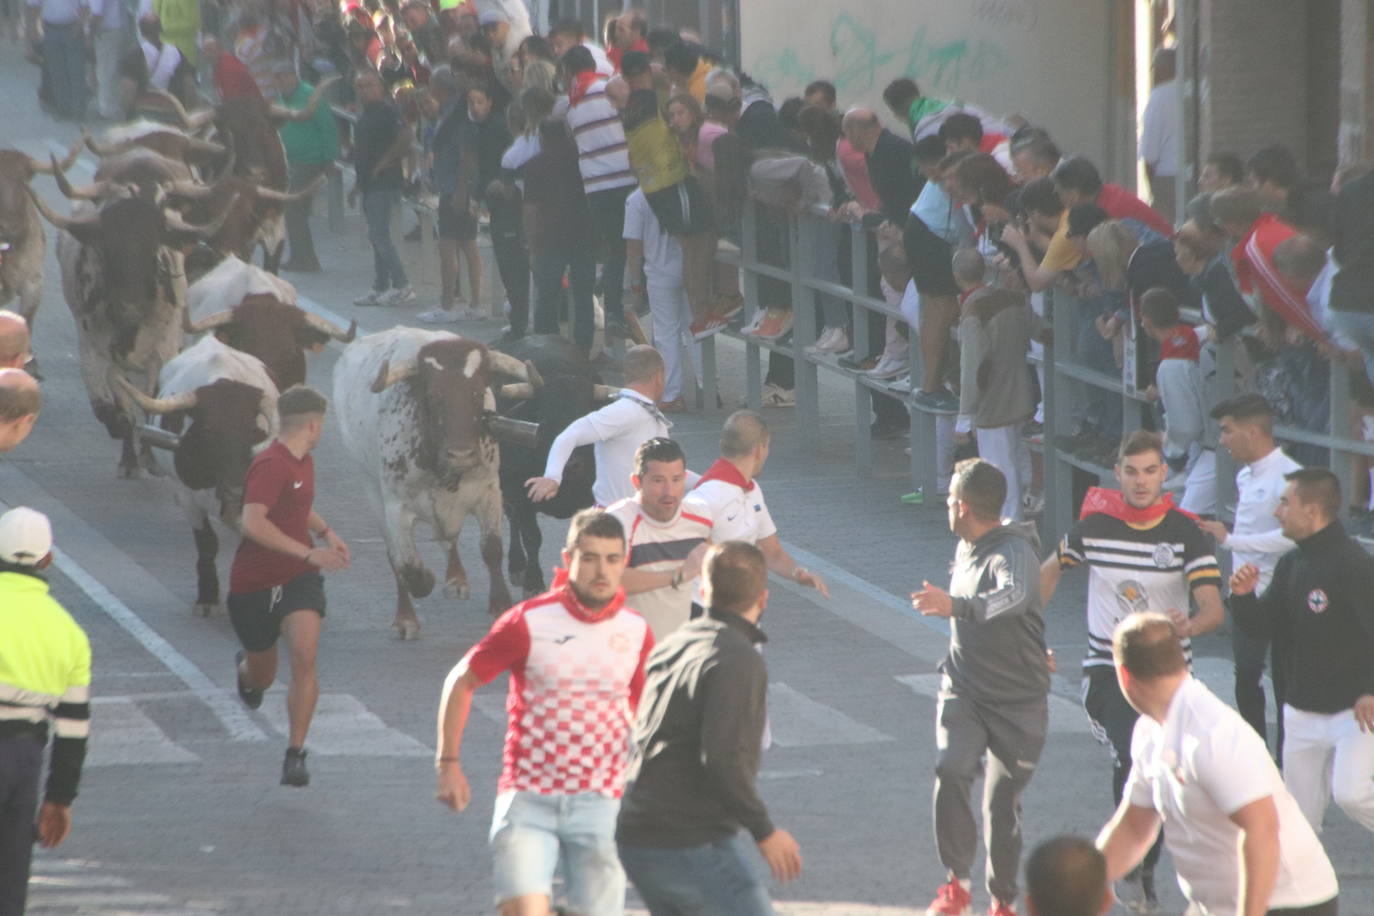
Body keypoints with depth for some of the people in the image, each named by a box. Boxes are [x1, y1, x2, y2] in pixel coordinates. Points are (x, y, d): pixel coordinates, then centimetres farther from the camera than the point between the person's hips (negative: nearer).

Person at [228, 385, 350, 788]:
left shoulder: (303, 462, 9)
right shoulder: (271, 465, -19)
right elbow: (253, 523, -32)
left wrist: (326, 531, 13)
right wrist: (308, 553, -33)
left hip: (298, 579, 5)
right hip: (255, 584, -5)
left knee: (304, 658, -20)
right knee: (261, 679, 12)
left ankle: (295, 756, -15)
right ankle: (245, 667, 52)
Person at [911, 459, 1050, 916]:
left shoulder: (1013, 553, -21)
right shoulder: (967, 549, 6)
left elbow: (1013, 596, -45)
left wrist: (956, 605, -61)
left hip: (1017, 702, -5)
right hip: (964, 691, 5)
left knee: (1001, 804, -2)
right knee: (950, 772, -21)